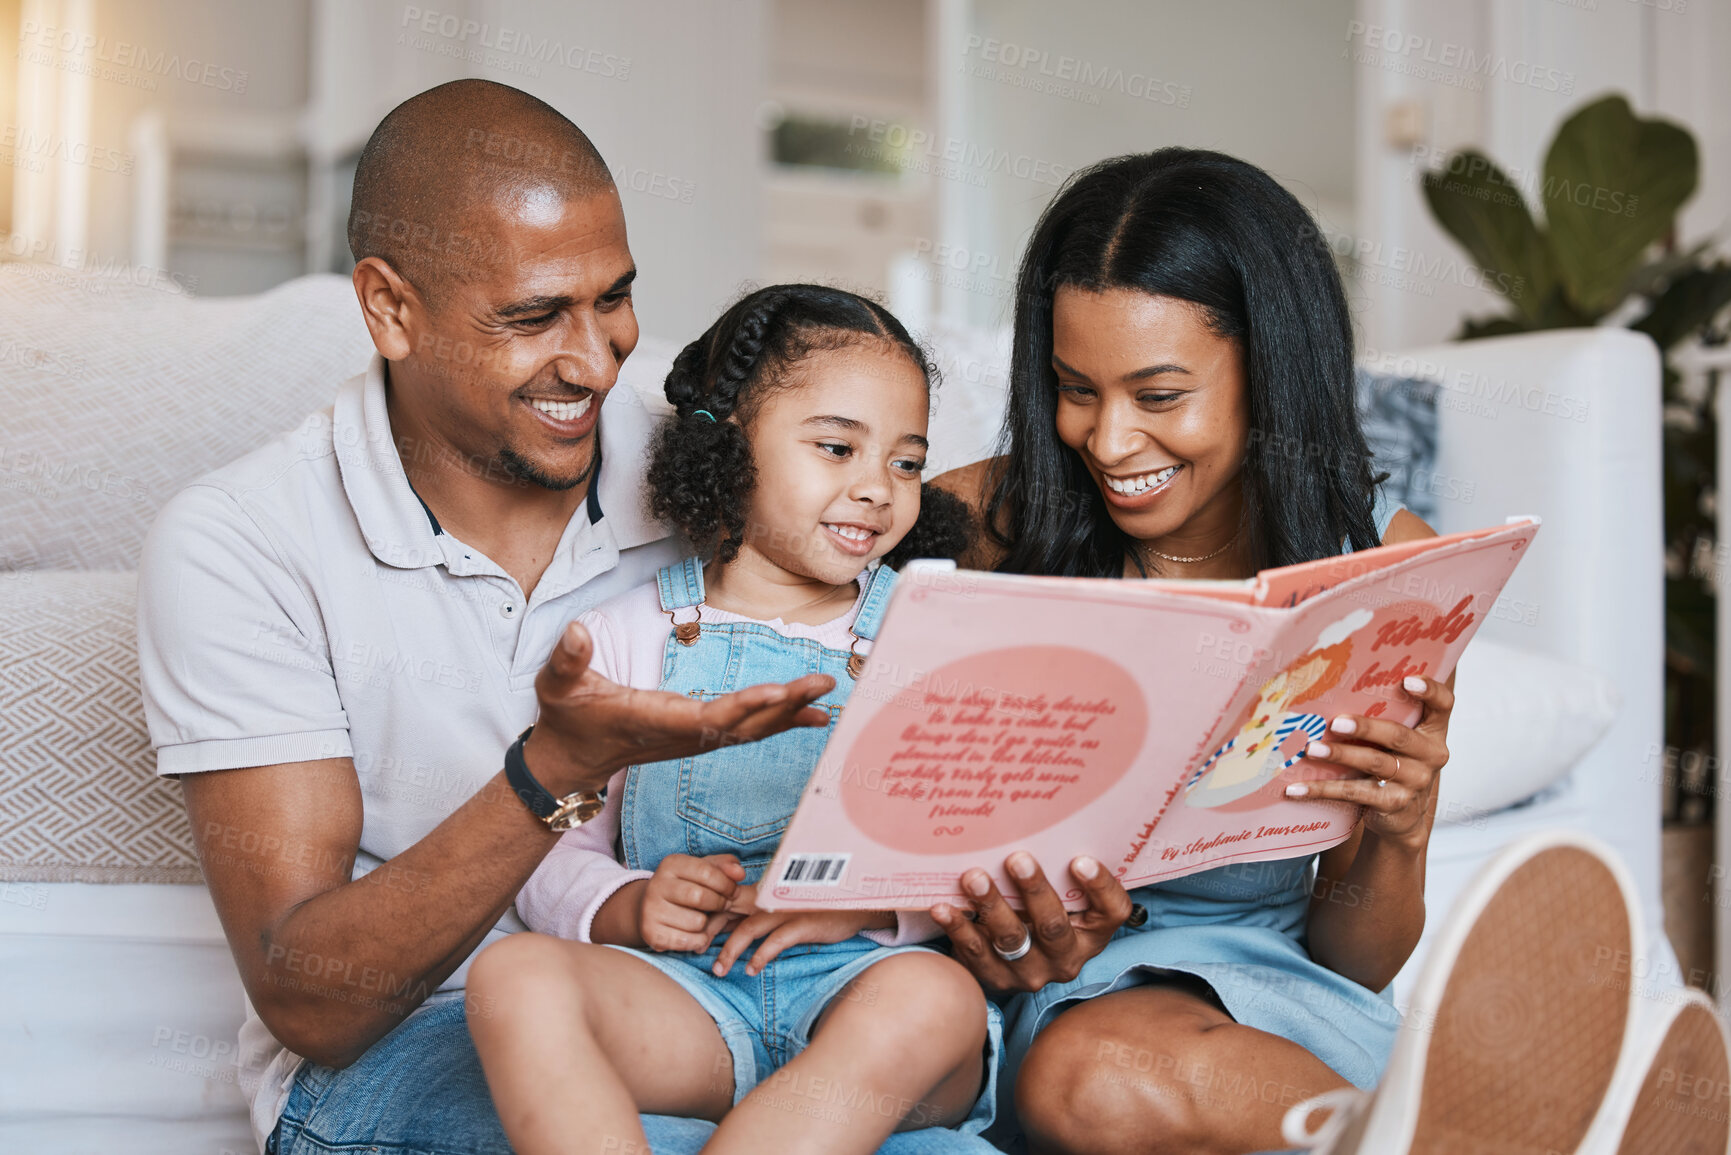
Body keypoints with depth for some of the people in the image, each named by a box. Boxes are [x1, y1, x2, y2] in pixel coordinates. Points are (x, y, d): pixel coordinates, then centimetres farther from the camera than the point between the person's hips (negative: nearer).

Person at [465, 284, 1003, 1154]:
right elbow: (551, 854, 9)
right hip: (679, 988, 1)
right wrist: (626, 908, -13)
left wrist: (866, 902, -15)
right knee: (514, 976, -27)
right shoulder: (623, 639, 12)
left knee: (937, 998, -34)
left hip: (861, 976, 0)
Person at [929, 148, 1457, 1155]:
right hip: (1057, 989, 1)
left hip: (1270, 988, -1)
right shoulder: (980, 524, -6)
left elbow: (1355, 964, 1)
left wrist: (1402, 835, -21)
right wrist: (1027, 930, -20)